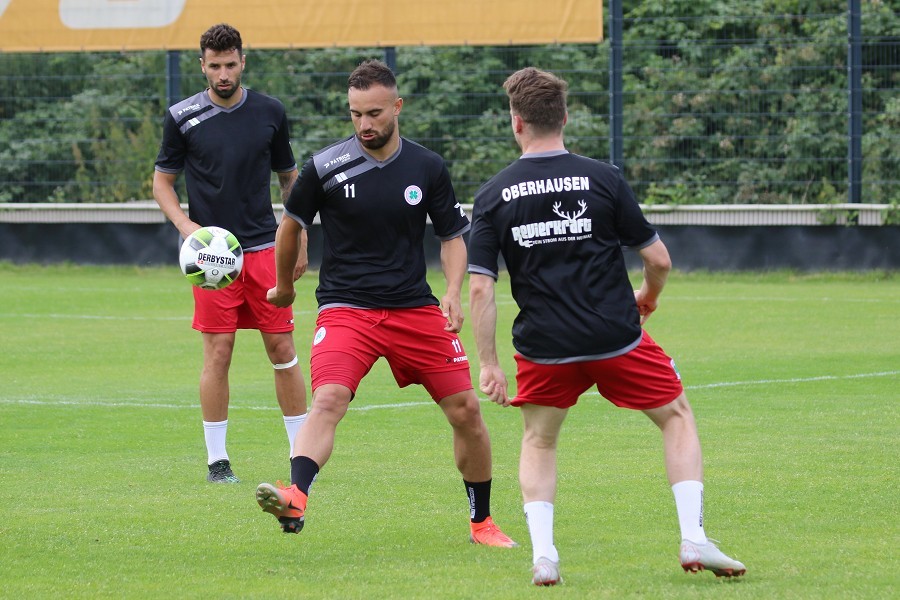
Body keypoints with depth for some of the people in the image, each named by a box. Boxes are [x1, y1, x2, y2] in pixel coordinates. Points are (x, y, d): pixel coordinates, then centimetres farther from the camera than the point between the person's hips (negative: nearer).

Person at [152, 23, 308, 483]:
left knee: (282, 348, 1)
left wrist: (300, 242, 11)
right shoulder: (182, 117, -1)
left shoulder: (269, 113, 5)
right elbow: (162, 181, 6)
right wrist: (185, 225, -11)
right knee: (218, 352, -4)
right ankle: (217, 459, 4)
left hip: (264, 249, 2)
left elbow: (290, 178, 15)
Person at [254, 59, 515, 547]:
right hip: (345, 309, -2)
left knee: (465, 409, 0)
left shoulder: (427, 168, 1)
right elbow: (290, 224, 12)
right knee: (327, 400, -27)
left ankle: (481, 522, 18)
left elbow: (453, 236, 11)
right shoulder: (325, 167, -5)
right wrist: (284, 286, 23)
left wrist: (453, 293, -6)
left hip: (415, 308, 3)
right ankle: (295, 499, -45)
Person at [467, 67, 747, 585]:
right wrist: (648, 299, 21)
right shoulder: (603, 179, -4)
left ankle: (543, 552, 7)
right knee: (677, 417, 18)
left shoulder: (494, 196, -1)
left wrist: (489, 363, 2)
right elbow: (658, 259, -1)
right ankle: (693, 538, 5)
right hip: (617, 340, -1)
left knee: (539, 441, 24)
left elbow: (480, 288, -5)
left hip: (543, 346, 1)